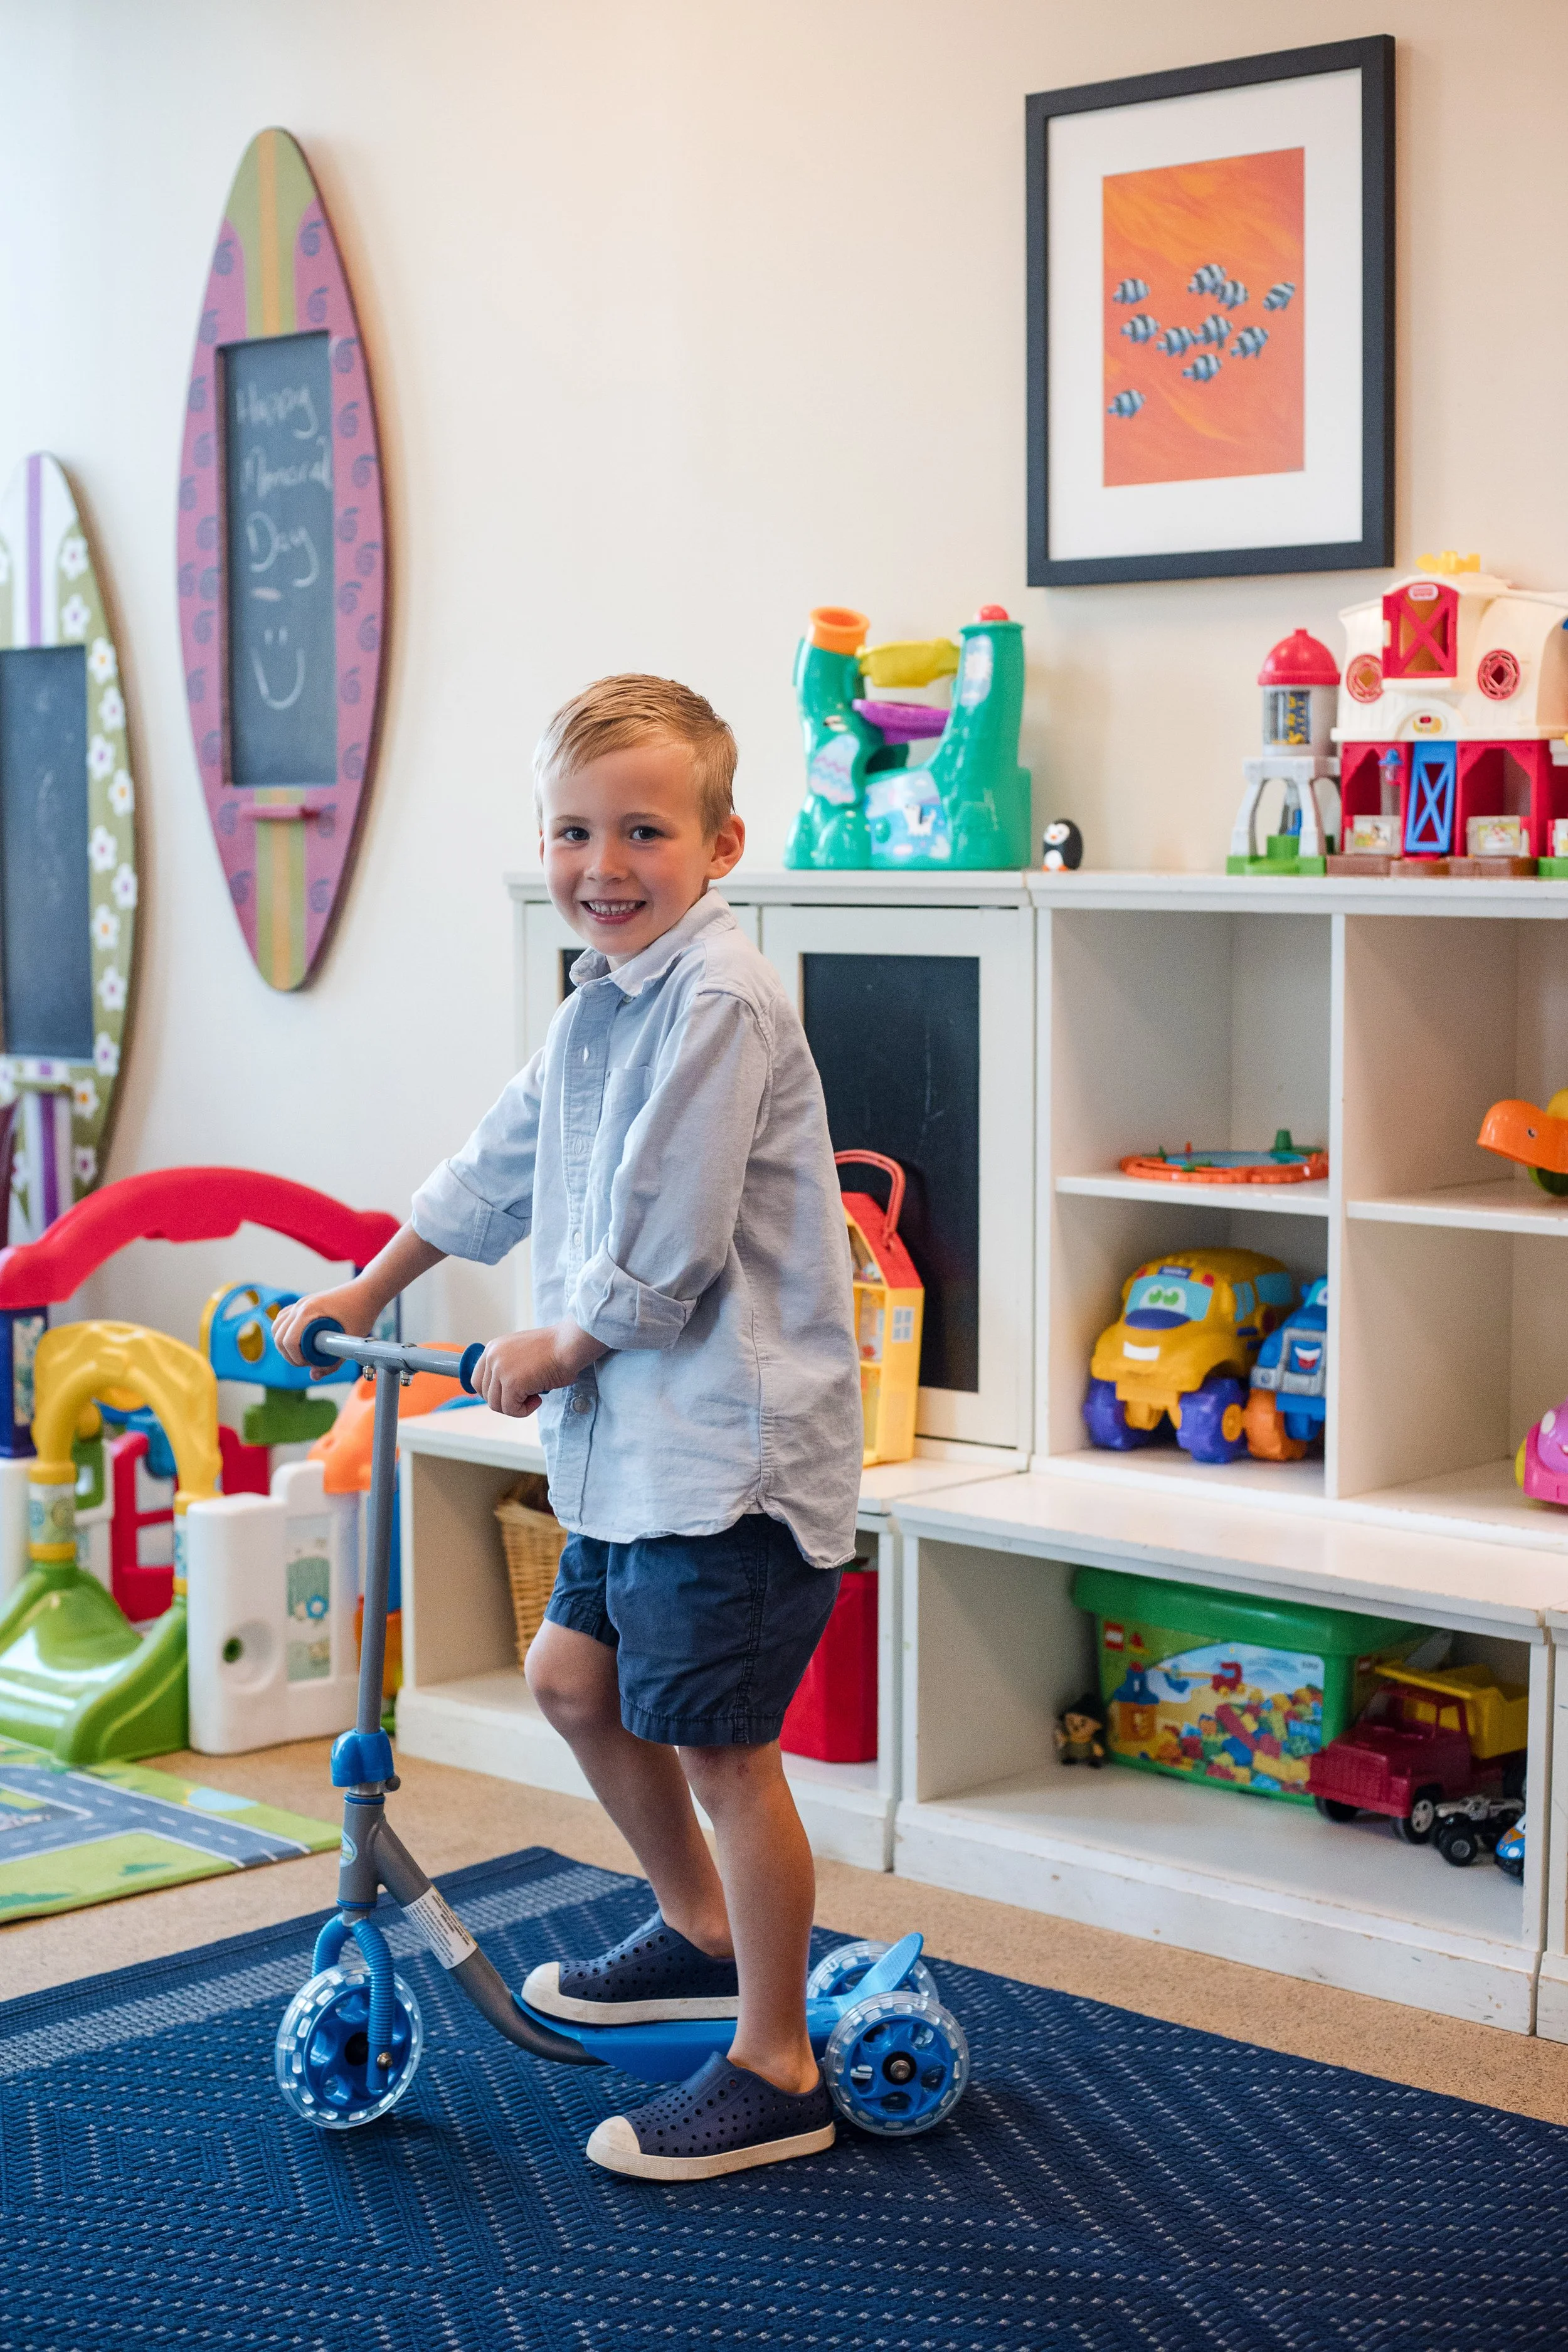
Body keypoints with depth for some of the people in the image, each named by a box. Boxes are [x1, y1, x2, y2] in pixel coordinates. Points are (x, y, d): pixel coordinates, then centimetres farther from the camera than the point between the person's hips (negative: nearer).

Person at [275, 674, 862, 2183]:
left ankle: (775, 2075, 13)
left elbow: (663, 1248, -21)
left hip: (733, 1450, -10)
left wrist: (555, 1352, -5)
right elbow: (499, 1167, 26)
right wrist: (365, 1292, 33)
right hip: (635, 1442, 10)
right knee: (572, 1675, 21)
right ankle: (700, 1929, 42)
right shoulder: (600, 1006, 12)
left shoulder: (718, 1002, -19)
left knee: (719, 1748, -2)